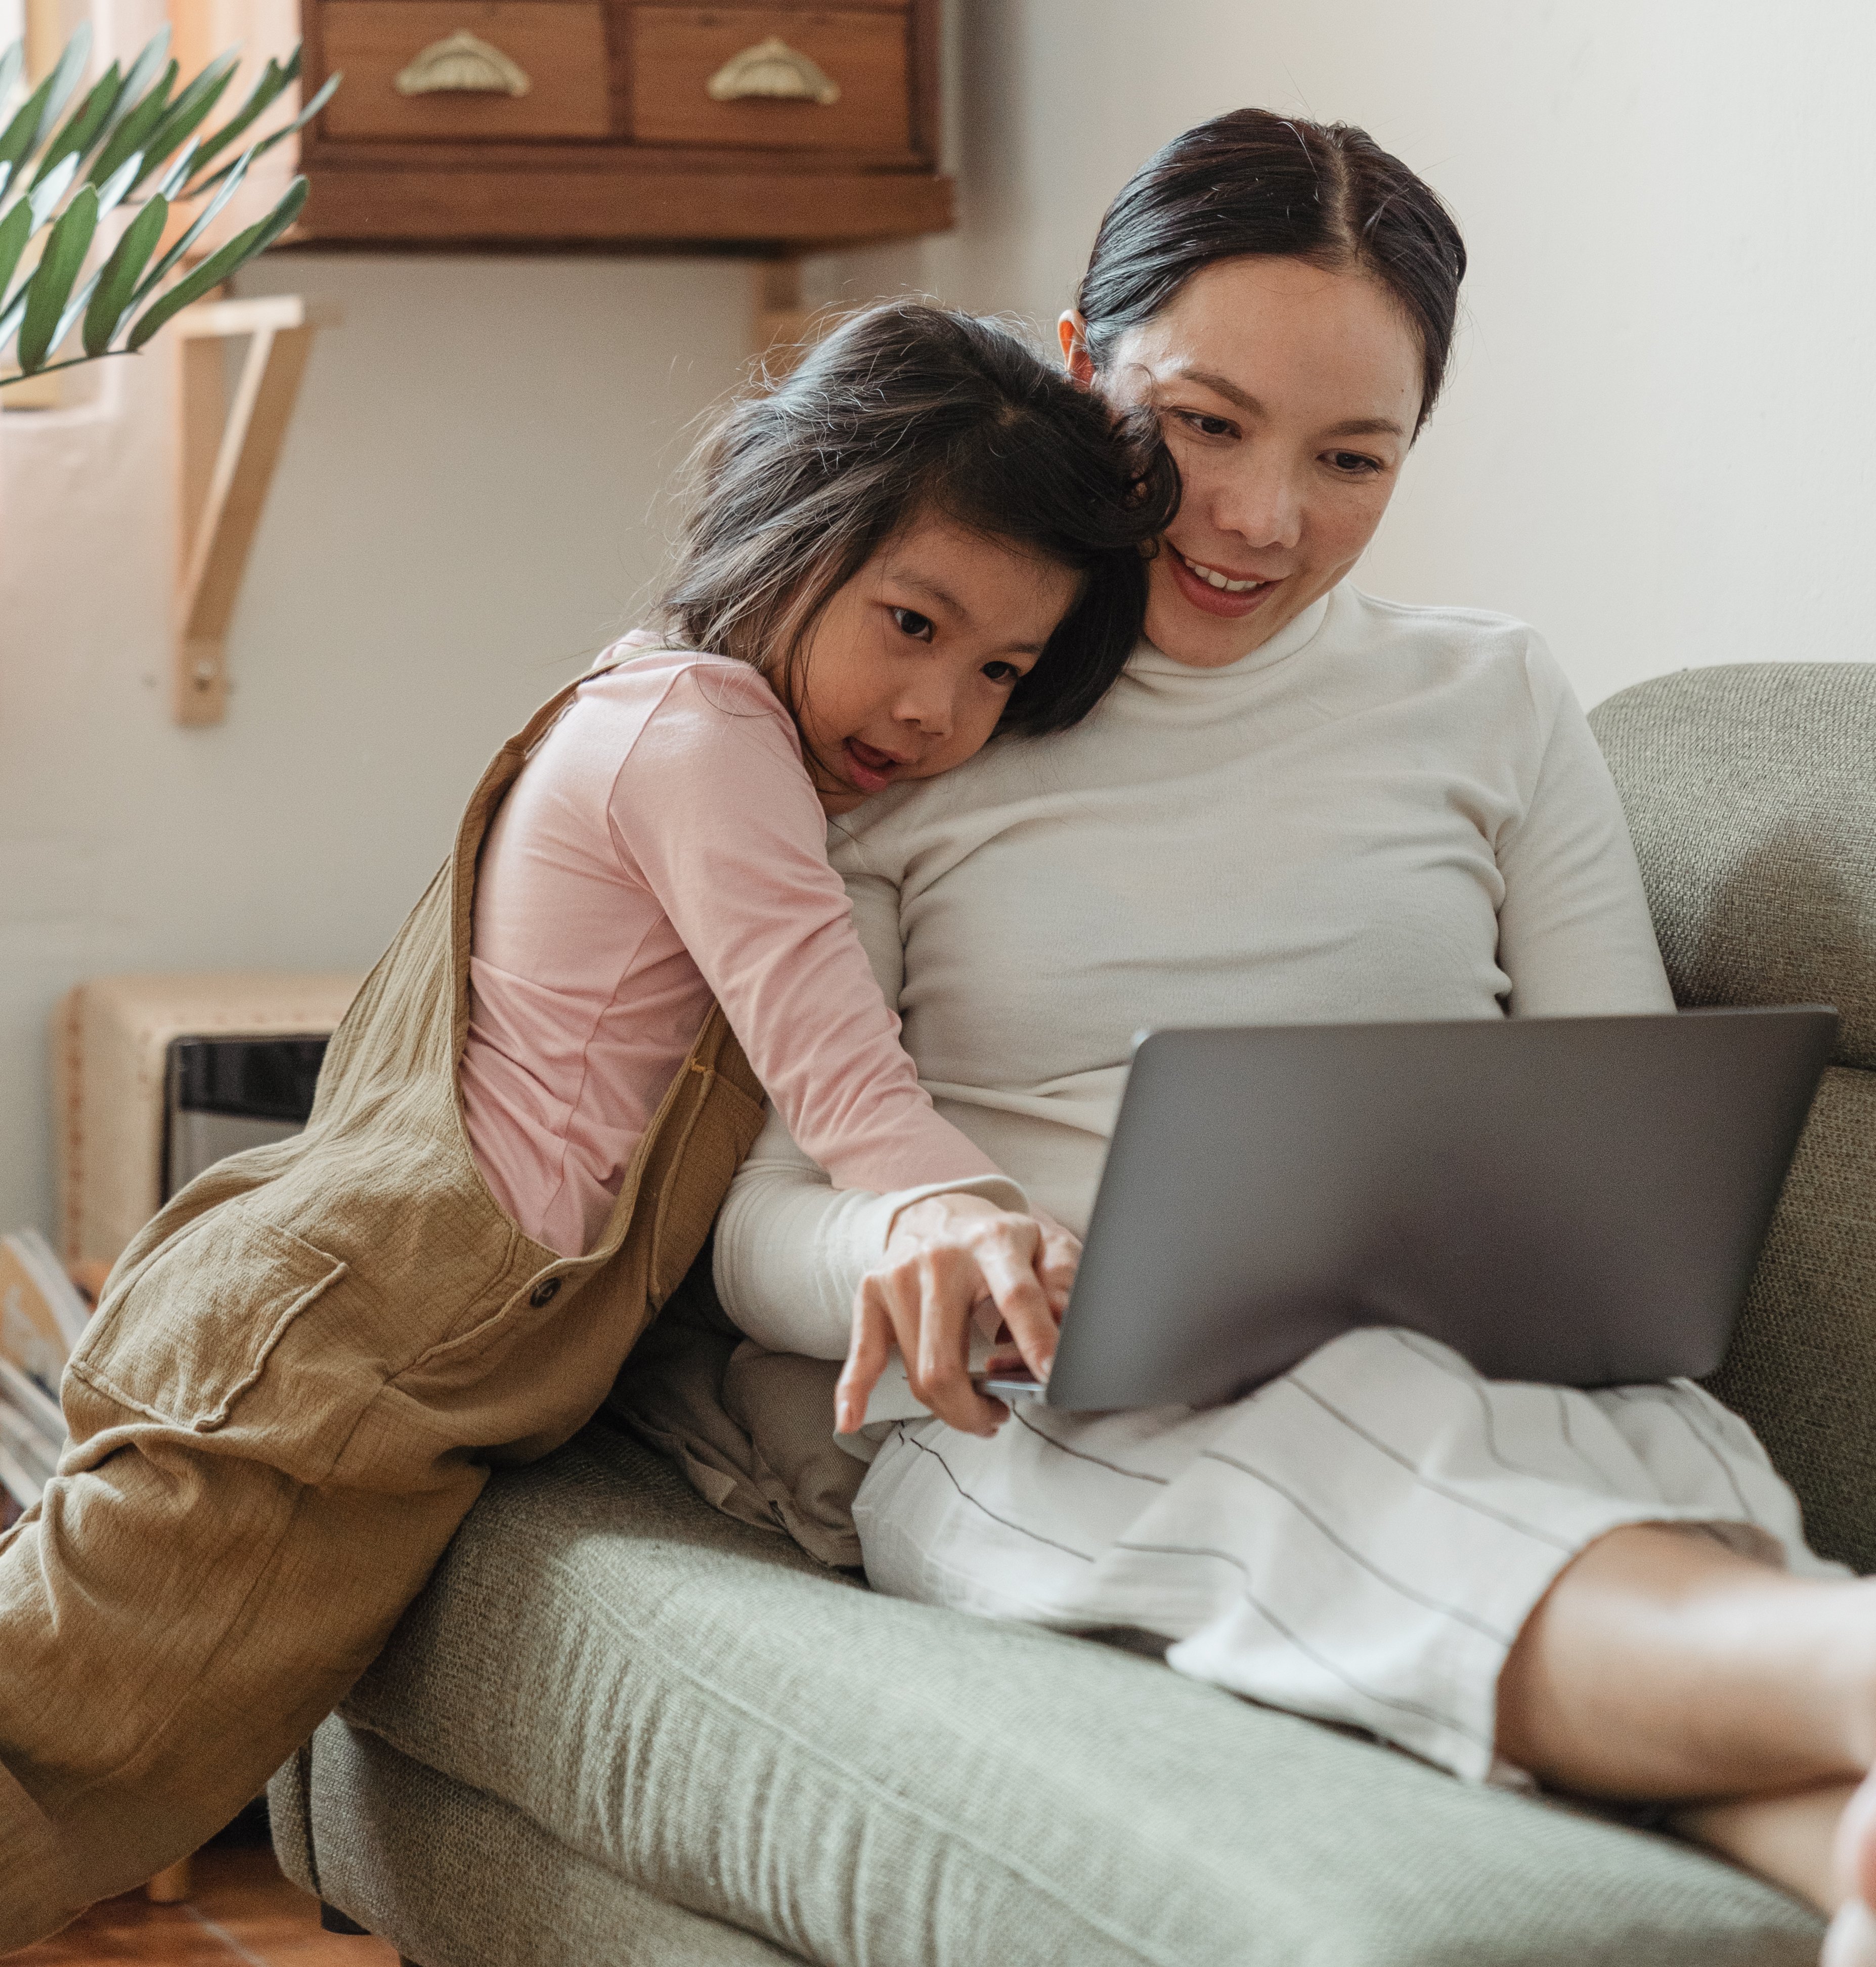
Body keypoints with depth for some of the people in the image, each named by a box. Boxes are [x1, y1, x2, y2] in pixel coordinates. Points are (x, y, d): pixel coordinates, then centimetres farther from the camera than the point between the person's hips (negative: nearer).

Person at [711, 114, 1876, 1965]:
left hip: (1476, 1374, 3)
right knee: (1339, 1433, -40)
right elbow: (752, 1218, 7)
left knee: (1671, 1457, -37)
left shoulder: (1493, 703, 21)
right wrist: (900, 1240, -19)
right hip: (1048, 1425, -2)